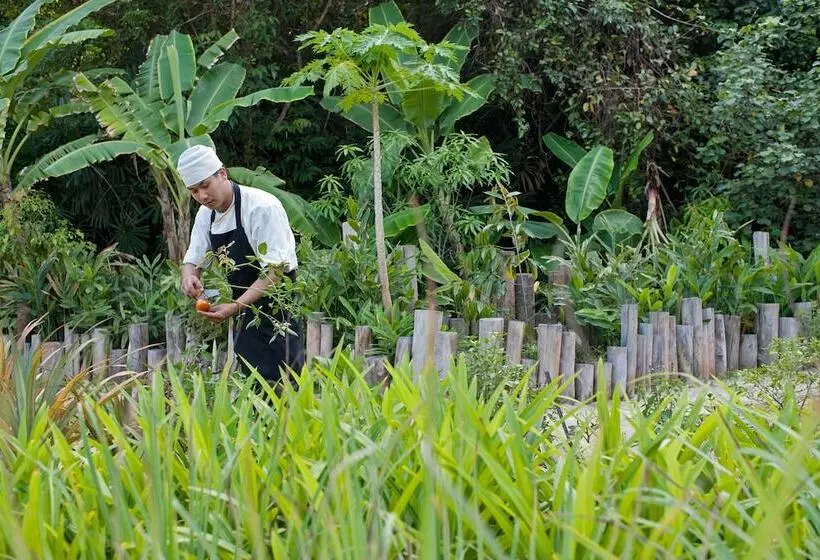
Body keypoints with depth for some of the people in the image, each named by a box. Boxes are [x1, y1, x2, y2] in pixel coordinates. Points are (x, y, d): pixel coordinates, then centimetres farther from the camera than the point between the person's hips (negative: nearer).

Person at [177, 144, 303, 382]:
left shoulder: (263, 207, -20)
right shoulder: (206, 214, 5)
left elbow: (276, 271, -23)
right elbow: (193, 260, 13)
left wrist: (235, 307, -32)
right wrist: (189, 277, -13)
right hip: (244, 316, 8)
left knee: (278, 386, -12)